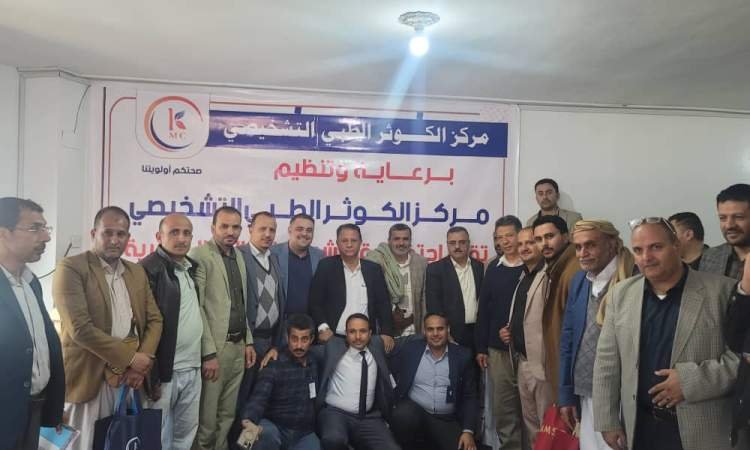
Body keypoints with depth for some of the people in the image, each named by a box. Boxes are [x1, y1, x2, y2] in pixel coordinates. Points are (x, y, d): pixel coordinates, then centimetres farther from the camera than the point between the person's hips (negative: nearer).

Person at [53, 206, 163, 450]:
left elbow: (154, 319, 10)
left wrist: (142, 362, -6)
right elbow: (80, 328, -16)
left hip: (129, 376, 5)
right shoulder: (71, 267, -8)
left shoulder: (137, 272, 12)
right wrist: (130, 358, -14)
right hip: (88, 377, -5)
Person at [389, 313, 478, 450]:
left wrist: (468, 431, -7)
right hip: (413, 414, 0)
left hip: (446, 420, 0)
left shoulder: (462, 355, 3)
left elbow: (470, 396, 3)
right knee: (403, 415, -31)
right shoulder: (410, 349, 2)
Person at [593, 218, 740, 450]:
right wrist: (607, 421, 2)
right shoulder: (621, 293, 2)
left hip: (701, 431, -3)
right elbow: (606, 363, 4)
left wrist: (693, 379, -19)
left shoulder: (723, 291, -8)